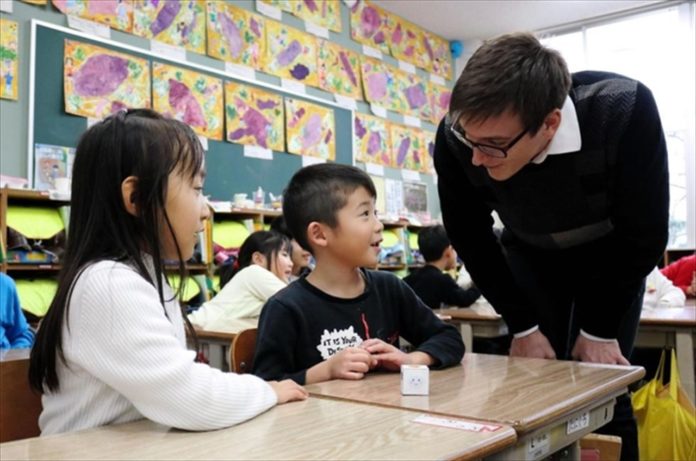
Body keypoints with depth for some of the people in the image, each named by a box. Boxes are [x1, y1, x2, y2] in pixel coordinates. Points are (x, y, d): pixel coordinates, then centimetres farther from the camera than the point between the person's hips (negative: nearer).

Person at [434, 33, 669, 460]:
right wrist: (522, 326, -12)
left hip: (613, 256, -1)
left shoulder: (626, 111, -38)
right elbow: (470, 237, -14)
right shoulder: (456, 139, -32)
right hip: (530, 256, 2)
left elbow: (645, 233, -23)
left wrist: (600, 330, -17)